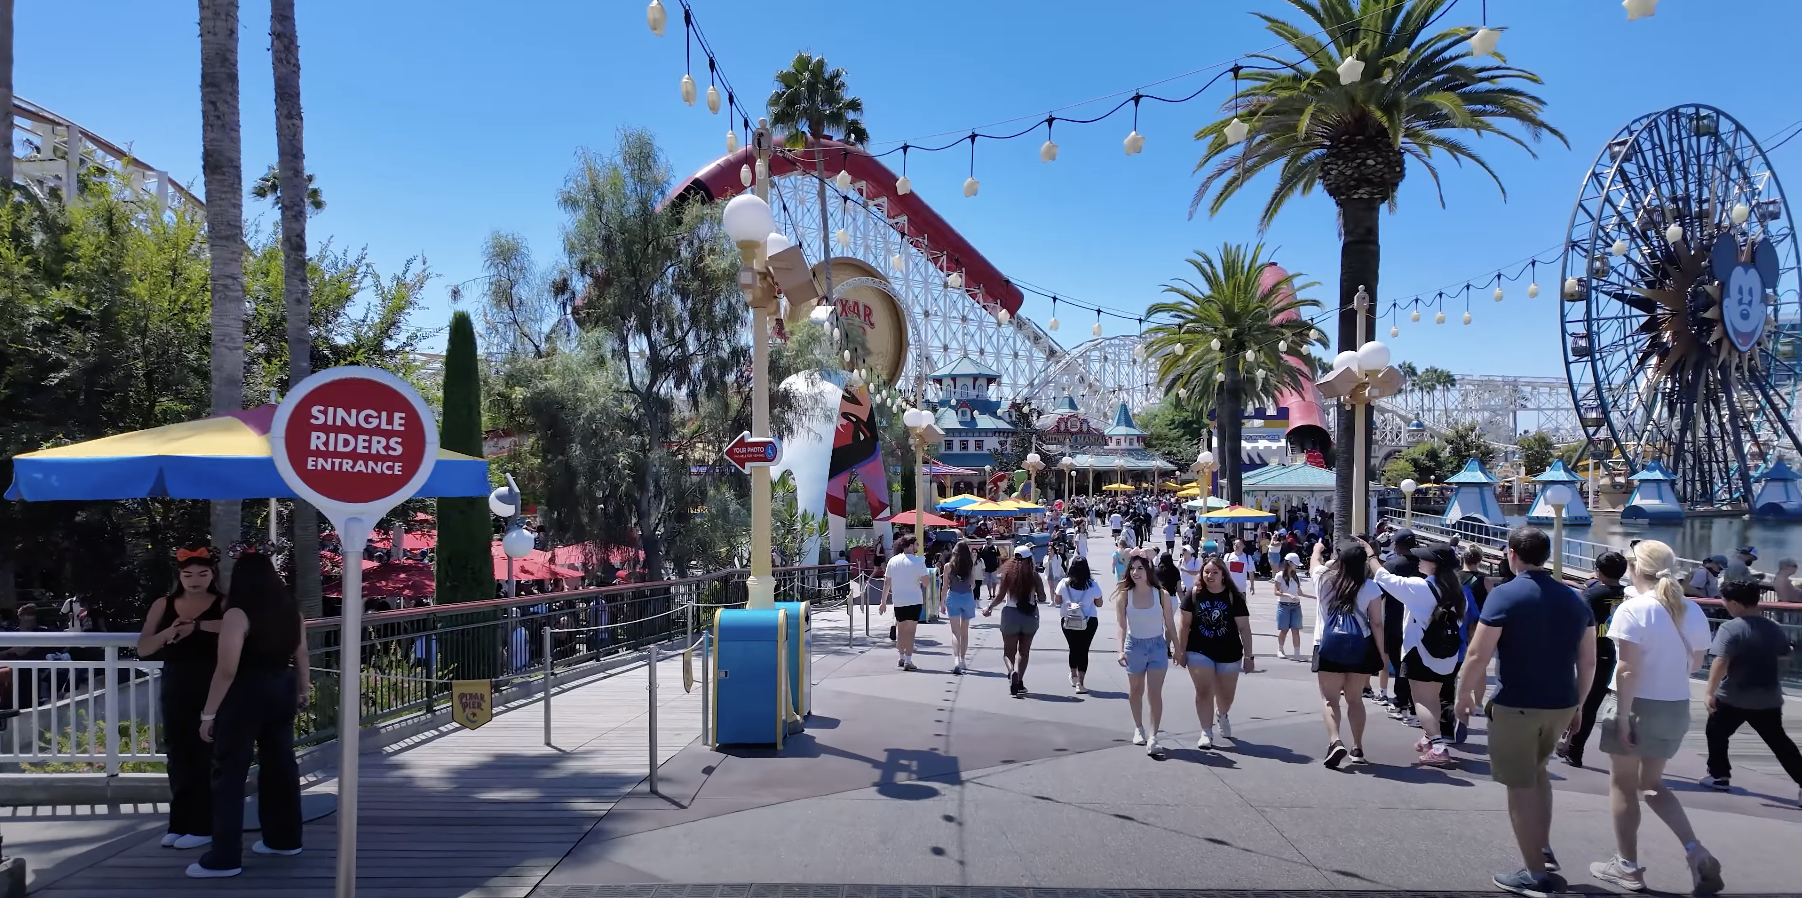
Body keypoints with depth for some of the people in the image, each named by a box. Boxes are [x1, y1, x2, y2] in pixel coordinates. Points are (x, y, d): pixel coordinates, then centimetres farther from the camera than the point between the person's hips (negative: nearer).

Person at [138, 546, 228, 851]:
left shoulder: (223, 604, -5)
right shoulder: (163, 605, 8)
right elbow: (143, 649, 3)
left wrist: (197, 626, -31)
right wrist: (167, 633, -16)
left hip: (211, 690, -4)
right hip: (175, 690, 4)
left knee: (207, 756, -1)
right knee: (178, 757, 8)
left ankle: (204, 826, 6)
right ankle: (179, 824, 17)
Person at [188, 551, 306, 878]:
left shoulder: (238, 614, -16)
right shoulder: (291, 609, 5)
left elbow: (227, 669, -20)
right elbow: (301, 655, 13)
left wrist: (209, 712, -14)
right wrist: (302, 689, 26)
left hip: (247, 695, -7)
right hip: (282, 691, 7)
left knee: (229, 773, -1)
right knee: (281, 763, 16)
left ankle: (225, 858, 1)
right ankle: (285, 839, 26)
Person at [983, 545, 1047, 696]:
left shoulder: (1007, 572, -5)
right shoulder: (1034, 575, -6)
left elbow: (1000, 596, -5)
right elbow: (1042, 597, -4)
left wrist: (989, 608, 10)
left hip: (1011, 614, 0)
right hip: (1030, 615, 0)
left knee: (1009, 651, 9)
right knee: (1024, 651, 13)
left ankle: (1012, 672, -19)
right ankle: (1019, 681, 7)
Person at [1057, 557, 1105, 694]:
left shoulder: (1064, 583, -8)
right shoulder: (1092, 585, -10)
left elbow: (1058, 601, 4)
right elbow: (1099, 603, 0)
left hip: (1068, 621, 2)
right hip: (1089, 622, -2)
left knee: (1073, 648, 18)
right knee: (1084, 650, 2)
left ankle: (1074, 676, 36)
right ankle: (1080, 683, -4)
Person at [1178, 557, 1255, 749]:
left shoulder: (1234, 597, -9)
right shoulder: (1193, 595, -8)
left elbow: (1244, 627, -7)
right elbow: (1185, 624, -3)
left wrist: (1249, 656, -8)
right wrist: (1181, 651, -4)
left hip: (1228, 654, 1)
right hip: (1199, 652, -1)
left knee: (1226, 693, 17)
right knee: (1204, 692, -3)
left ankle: (1222, 715, 49)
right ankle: (1206, 733, 7)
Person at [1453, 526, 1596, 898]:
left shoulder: (1505, 595, -13)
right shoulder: (1574, 599, 4)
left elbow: (1477, 656, -16)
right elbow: (1588, 662, 9)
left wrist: (1463, 697, -2)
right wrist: (1578, 703, 21)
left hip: (1515, 706, -6)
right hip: (1561, 705, 6)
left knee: (1521, 786, 5)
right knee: (1537, 770, 28)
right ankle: (1545, 851, 27)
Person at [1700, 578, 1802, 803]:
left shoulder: (1730, 628, -17)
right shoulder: (1774, 628, 4)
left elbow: (1720, 663, -26)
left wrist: (1710, 693, -23)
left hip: (1733, 698, -5)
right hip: (1768, 698, 6)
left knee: (1716, 734, 15)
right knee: (1779, 741, 13)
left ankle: (1719, 776, 20)